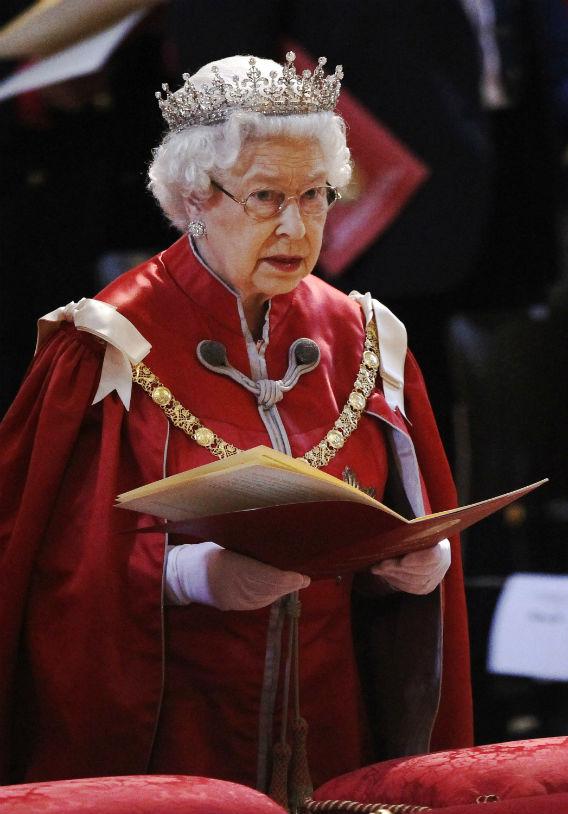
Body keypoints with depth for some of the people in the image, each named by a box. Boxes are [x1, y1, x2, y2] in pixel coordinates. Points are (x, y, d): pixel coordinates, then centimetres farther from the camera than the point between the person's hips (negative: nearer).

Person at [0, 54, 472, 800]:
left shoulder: (364, 340, 6)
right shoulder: (114, 347, -8)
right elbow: (68, 564, -10)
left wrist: (420, 562, -12)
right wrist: (193, 574, -27)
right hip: (168, 734, -4)